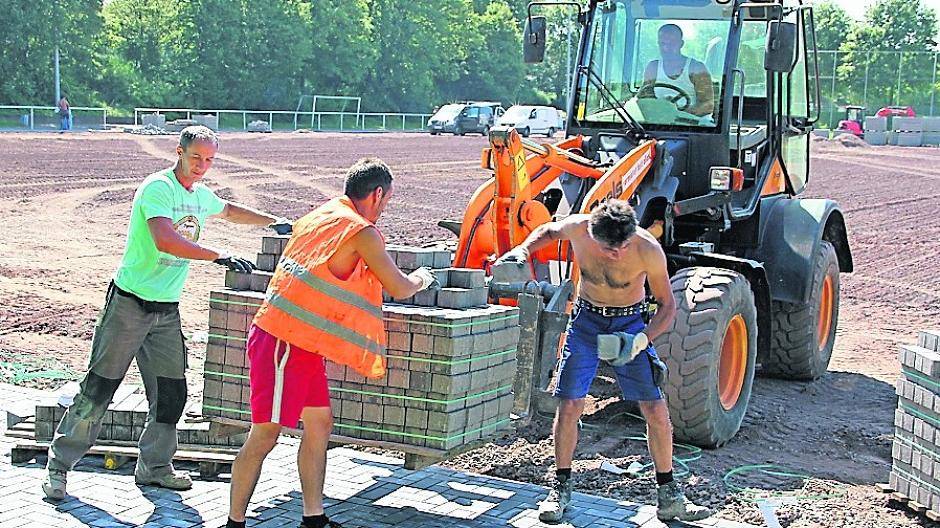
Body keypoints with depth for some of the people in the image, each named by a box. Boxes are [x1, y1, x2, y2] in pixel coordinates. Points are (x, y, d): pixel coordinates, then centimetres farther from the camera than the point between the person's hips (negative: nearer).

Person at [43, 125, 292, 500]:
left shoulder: (202, 195, 10)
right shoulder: (158, 188, -16)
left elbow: (229, 210, 34)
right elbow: (165, 240, -32)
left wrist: (272, 221, 32)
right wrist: (217, 255, -34)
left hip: (167, 310, 7)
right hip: (130, 303, -7)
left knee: (171, 393, 6)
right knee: (98, 388, -2)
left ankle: (154, 467, 21)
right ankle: (58, 467, 9)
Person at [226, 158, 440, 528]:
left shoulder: (323, 215, 13)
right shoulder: (362, 233, -12)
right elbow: (399, 289, -4)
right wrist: (421, 279, 17)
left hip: (301, 344, 10)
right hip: (283, 344, -10)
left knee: (319, 423, 13)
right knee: (265, 434, -5)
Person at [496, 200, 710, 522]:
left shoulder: (648, 249, -27)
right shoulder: (578, 229, -22)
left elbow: (668, 306, -16)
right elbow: (548, 231, 4)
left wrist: (643, 338, -32)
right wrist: (523, 249, -13)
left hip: (630, 323, -1)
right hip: (587, 319, 1)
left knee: (656, 410, -5)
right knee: (569, 405, -6)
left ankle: (669, 496, 9)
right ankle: (561, 489, 11)